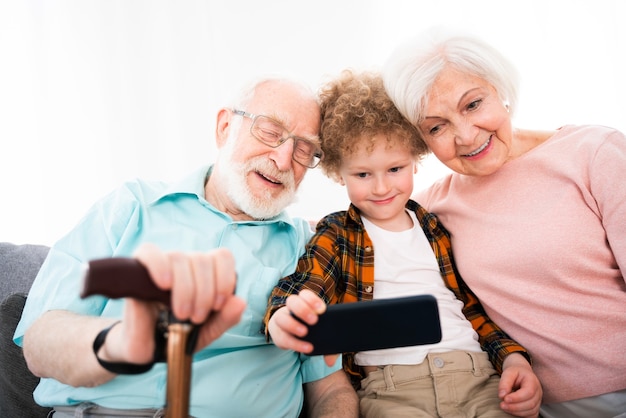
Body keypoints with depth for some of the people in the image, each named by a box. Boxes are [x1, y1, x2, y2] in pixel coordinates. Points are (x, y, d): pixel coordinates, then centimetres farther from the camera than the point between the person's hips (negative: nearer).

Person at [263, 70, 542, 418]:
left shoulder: (440, 231, 16)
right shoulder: (336, 234, 8)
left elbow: (475, 307, 20)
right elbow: (302, 283, -10)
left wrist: (513, 356, 2)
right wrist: (284, 319, -33)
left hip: (476, 376, 3)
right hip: (389, 388, -3)